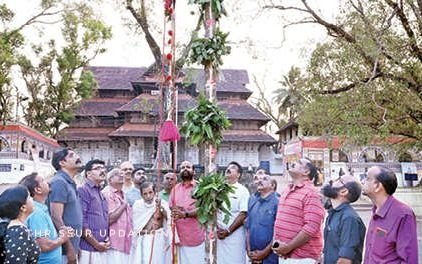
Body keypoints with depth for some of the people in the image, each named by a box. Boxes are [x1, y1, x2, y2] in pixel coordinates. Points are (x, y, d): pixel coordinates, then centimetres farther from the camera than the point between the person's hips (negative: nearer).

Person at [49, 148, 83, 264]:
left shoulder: (70, 183, 14)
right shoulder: (59, 182, -13)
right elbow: (56, 218, -19)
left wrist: (75, 247, 16)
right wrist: (69, 249, -18)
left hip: (72, 247, 9)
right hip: (64, 250, -9)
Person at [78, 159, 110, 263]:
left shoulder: (101, 194, 18)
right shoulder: (83, 190, -8)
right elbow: (81, 222, -15)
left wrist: (107, 240, 5)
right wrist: (96, 244, -13)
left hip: (102, 249, 8)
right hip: (88, 249, -8)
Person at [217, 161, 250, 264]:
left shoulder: (242, 191, -4)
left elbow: (243, 214, -9)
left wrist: (228, 231, -12)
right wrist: (217, 229, -4)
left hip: (235, 234, -4)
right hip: (219, 234, 4)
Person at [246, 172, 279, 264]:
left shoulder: (277, 202, -10)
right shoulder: (252, 200, 8)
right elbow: (248, 227, 9)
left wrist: (265, 252, -12)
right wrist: (249, 251, 2)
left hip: (270, 257, -5)